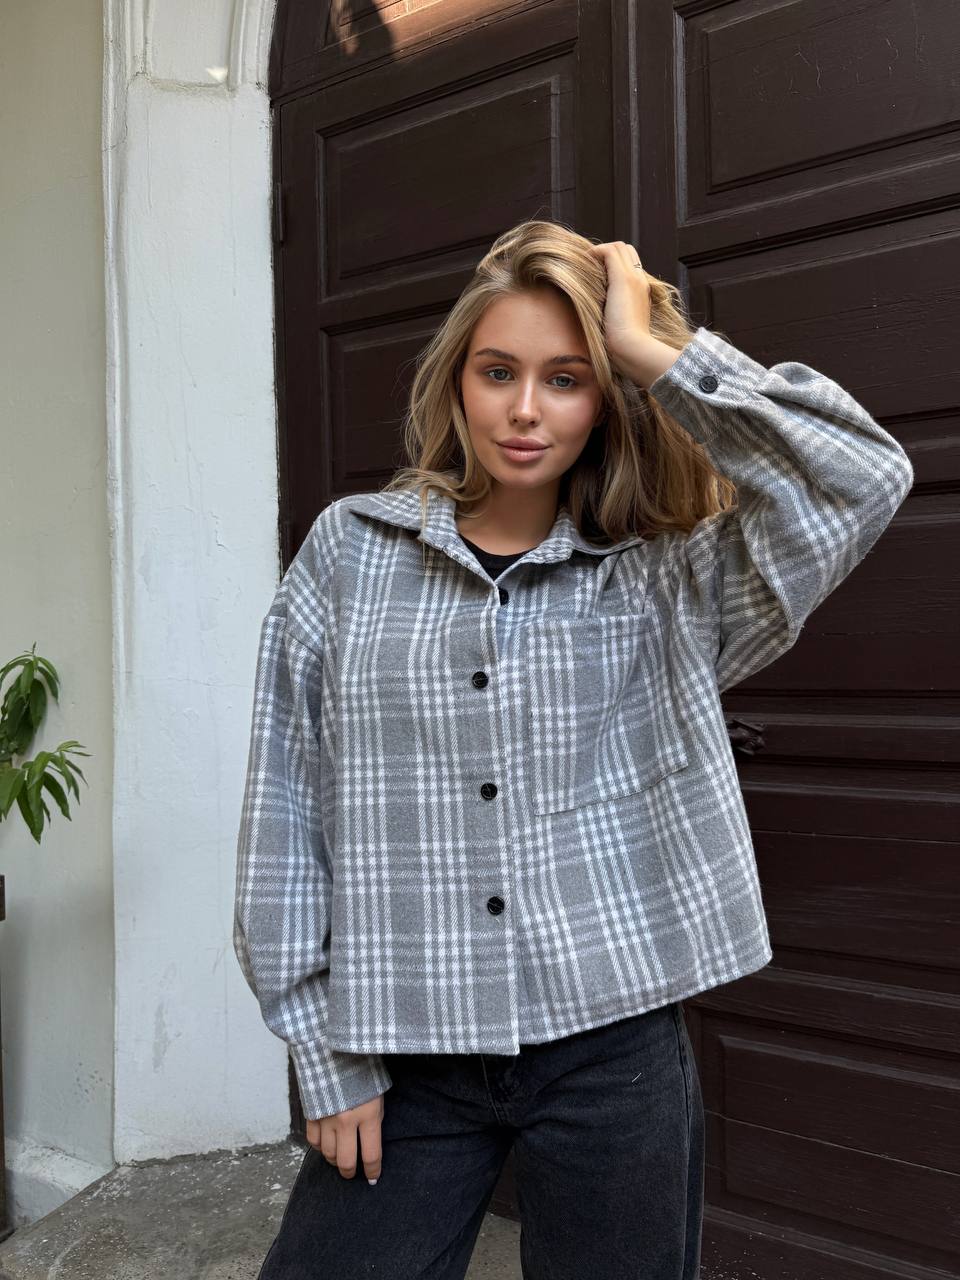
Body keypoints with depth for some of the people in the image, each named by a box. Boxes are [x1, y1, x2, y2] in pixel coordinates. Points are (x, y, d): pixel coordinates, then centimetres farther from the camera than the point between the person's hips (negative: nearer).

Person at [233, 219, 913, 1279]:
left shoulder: (665, 577, 0)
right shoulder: (349, 551, 0)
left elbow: (864, 478, -12)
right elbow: (287, 806, -1)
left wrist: (657, 348, -10)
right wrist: (328, 1053, -2)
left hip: (615, 1048, 0)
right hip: (409, 1063, 1)